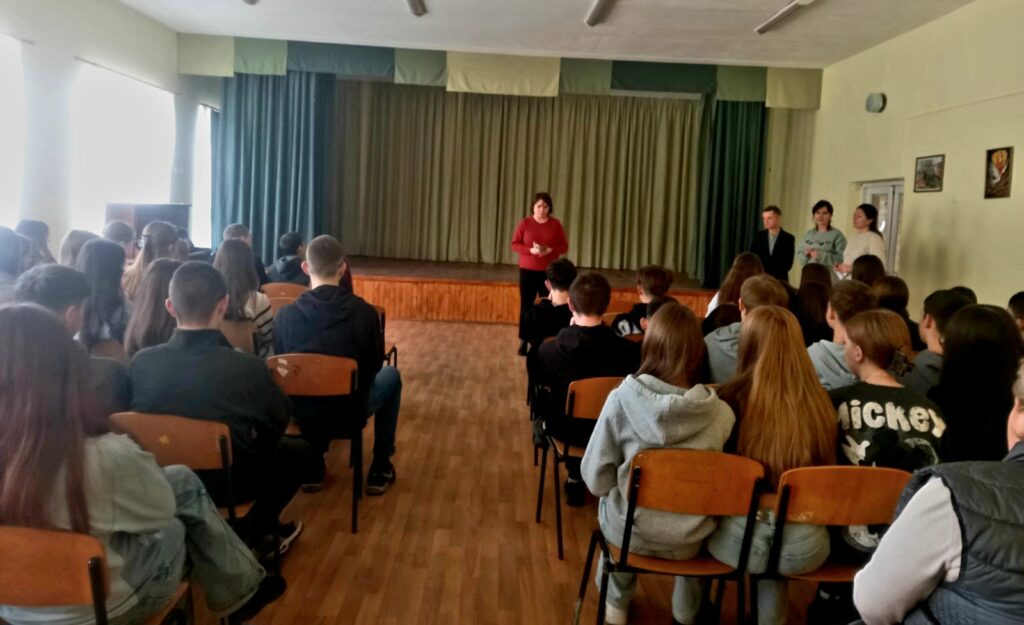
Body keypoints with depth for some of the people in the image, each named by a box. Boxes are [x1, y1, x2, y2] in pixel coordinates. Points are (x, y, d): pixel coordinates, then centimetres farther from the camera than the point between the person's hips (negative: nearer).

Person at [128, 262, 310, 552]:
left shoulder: (140, 363, -17)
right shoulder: (248, 368, -27)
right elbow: (278, 423, -7)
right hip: (227, 481, -4)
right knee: (298, 452, 21)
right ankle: (253, 535, 20)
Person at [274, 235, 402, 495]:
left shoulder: (286, 314, -12)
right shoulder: (365, 312, -15)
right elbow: (375, 365, -1)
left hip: (302, 412, 2)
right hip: (350, 412, -2)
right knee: (391, 375, 27)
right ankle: (380, 470, 27)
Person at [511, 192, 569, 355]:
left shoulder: (555, 224, 1)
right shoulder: (525, 223, 0)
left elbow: (564, 246, 2)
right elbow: (515, 244, -2)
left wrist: (549, 250, -17)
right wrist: (531, 250, -18)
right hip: (527, 271, 0)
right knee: (526, 306, 1)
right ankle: (523, 341, 8)